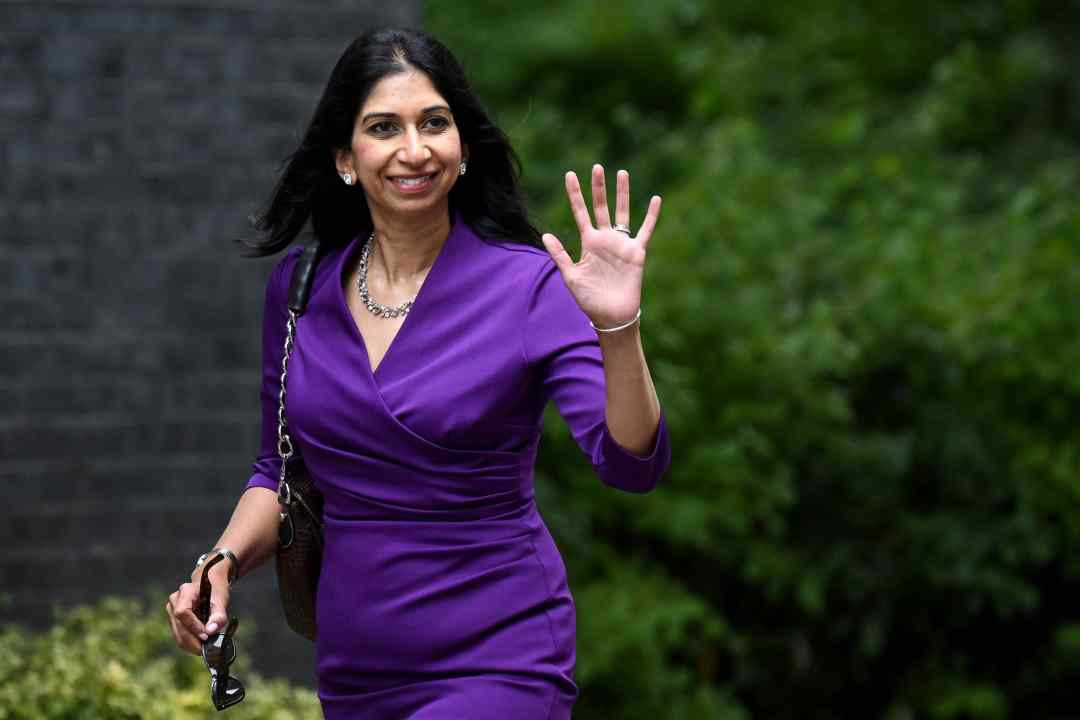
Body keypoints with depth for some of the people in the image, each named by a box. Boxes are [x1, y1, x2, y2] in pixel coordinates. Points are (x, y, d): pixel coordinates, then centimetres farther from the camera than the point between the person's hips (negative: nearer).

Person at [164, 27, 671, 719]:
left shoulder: (529, 283, -10)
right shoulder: (298, 287, 3)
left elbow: (632, 466, -19)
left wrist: (618, 328, -34)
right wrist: (223, 562, -3)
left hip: (495, 662, -5)